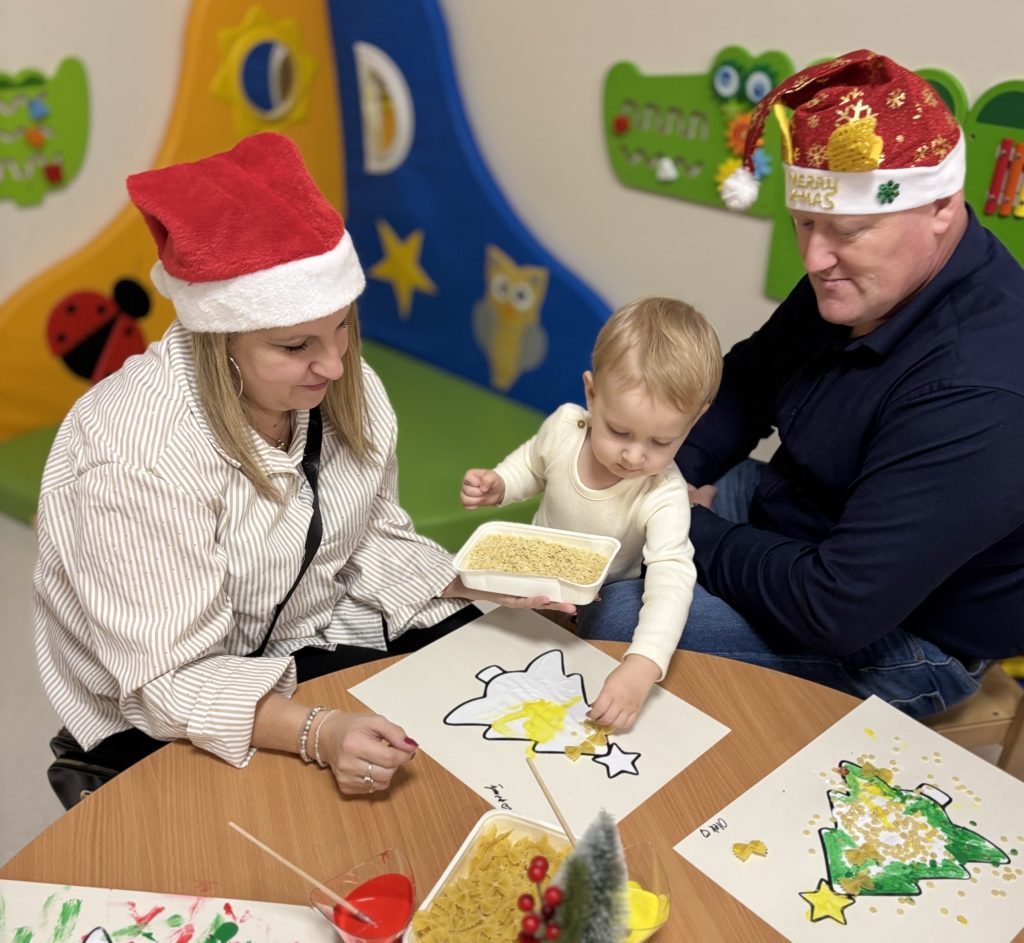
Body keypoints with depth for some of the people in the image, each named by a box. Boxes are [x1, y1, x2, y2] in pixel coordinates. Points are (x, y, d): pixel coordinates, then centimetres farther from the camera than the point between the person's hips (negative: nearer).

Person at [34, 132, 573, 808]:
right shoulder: (146, 454, -32)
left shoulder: (344, 387, -12)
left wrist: (482, 583, -15)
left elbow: (376, 541, 0)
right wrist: (318, 734, -42)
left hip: (308, 644, 7)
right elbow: (172, 677, -28)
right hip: (158, 718, -6)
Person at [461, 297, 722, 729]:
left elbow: (671, 580, -44)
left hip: (603, 597, -2)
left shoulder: (664, 496, -35)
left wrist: (641, 668, -60)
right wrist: (497, 486, -22)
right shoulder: (564, 425, -24)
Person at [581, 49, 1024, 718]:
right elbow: (750, 379, 6)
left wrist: (694, 534, -20)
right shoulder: (857, 280, -9)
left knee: (618, 621, -18)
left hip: (897, 634, -8)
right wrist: (678, 477, -11)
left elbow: (838, 609, -34)